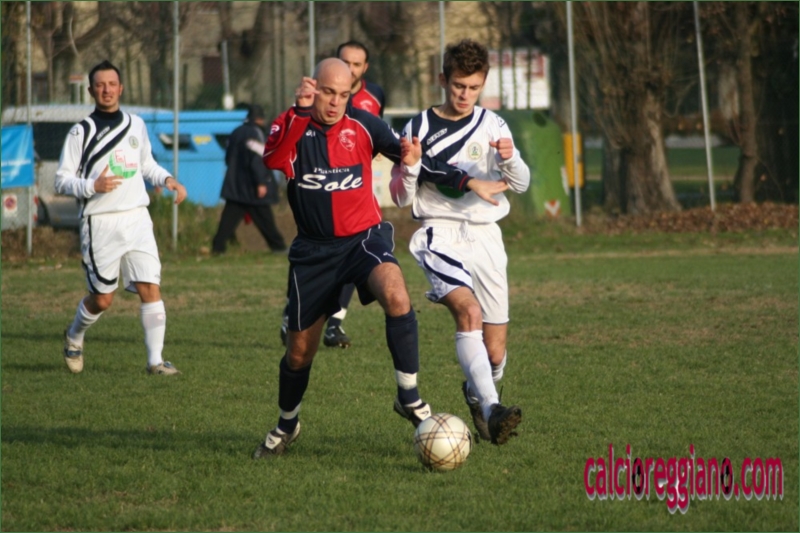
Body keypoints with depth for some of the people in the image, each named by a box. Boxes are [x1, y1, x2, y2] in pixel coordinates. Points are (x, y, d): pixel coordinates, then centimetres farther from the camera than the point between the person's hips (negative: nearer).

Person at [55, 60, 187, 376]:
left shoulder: (135, 125, 11)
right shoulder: (81, 132, -2)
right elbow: (62, 180, -3)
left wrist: (167, 180, 7)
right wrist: (92, 186, -20)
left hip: (137, 219, 3)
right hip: (100, 223, -3)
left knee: (150, 288, -9)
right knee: (102, 299, 3)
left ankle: (155, 359, -6)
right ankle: (74, 337, 33)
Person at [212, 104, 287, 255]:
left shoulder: (236, 133, 13)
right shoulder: (254, 133, -12)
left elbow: (228, 157, 19)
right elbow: (257, 159, -19)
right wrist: (261, 182, -20)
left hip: (234, 185, 7)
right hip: (251, 185, -7)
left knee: (229, 217, 2)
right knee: (264, 218, 1)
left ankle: (218, 246, -7)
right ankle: (278, 246, 7)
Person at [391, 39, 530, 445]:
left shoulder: (492, 126, 9)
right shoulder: (418, 129, 3)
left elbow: (520, 184, 0)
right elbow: (402, 198, 4)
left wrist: (510, 159, -22)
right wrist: (408, 167, -17)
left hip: (485, 236, 3)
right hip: (440, 235, -3)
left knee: (494, 351, 2)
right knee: (469, 311, -31)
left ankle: (476, 392, 36)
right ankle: (491, 410, -40)